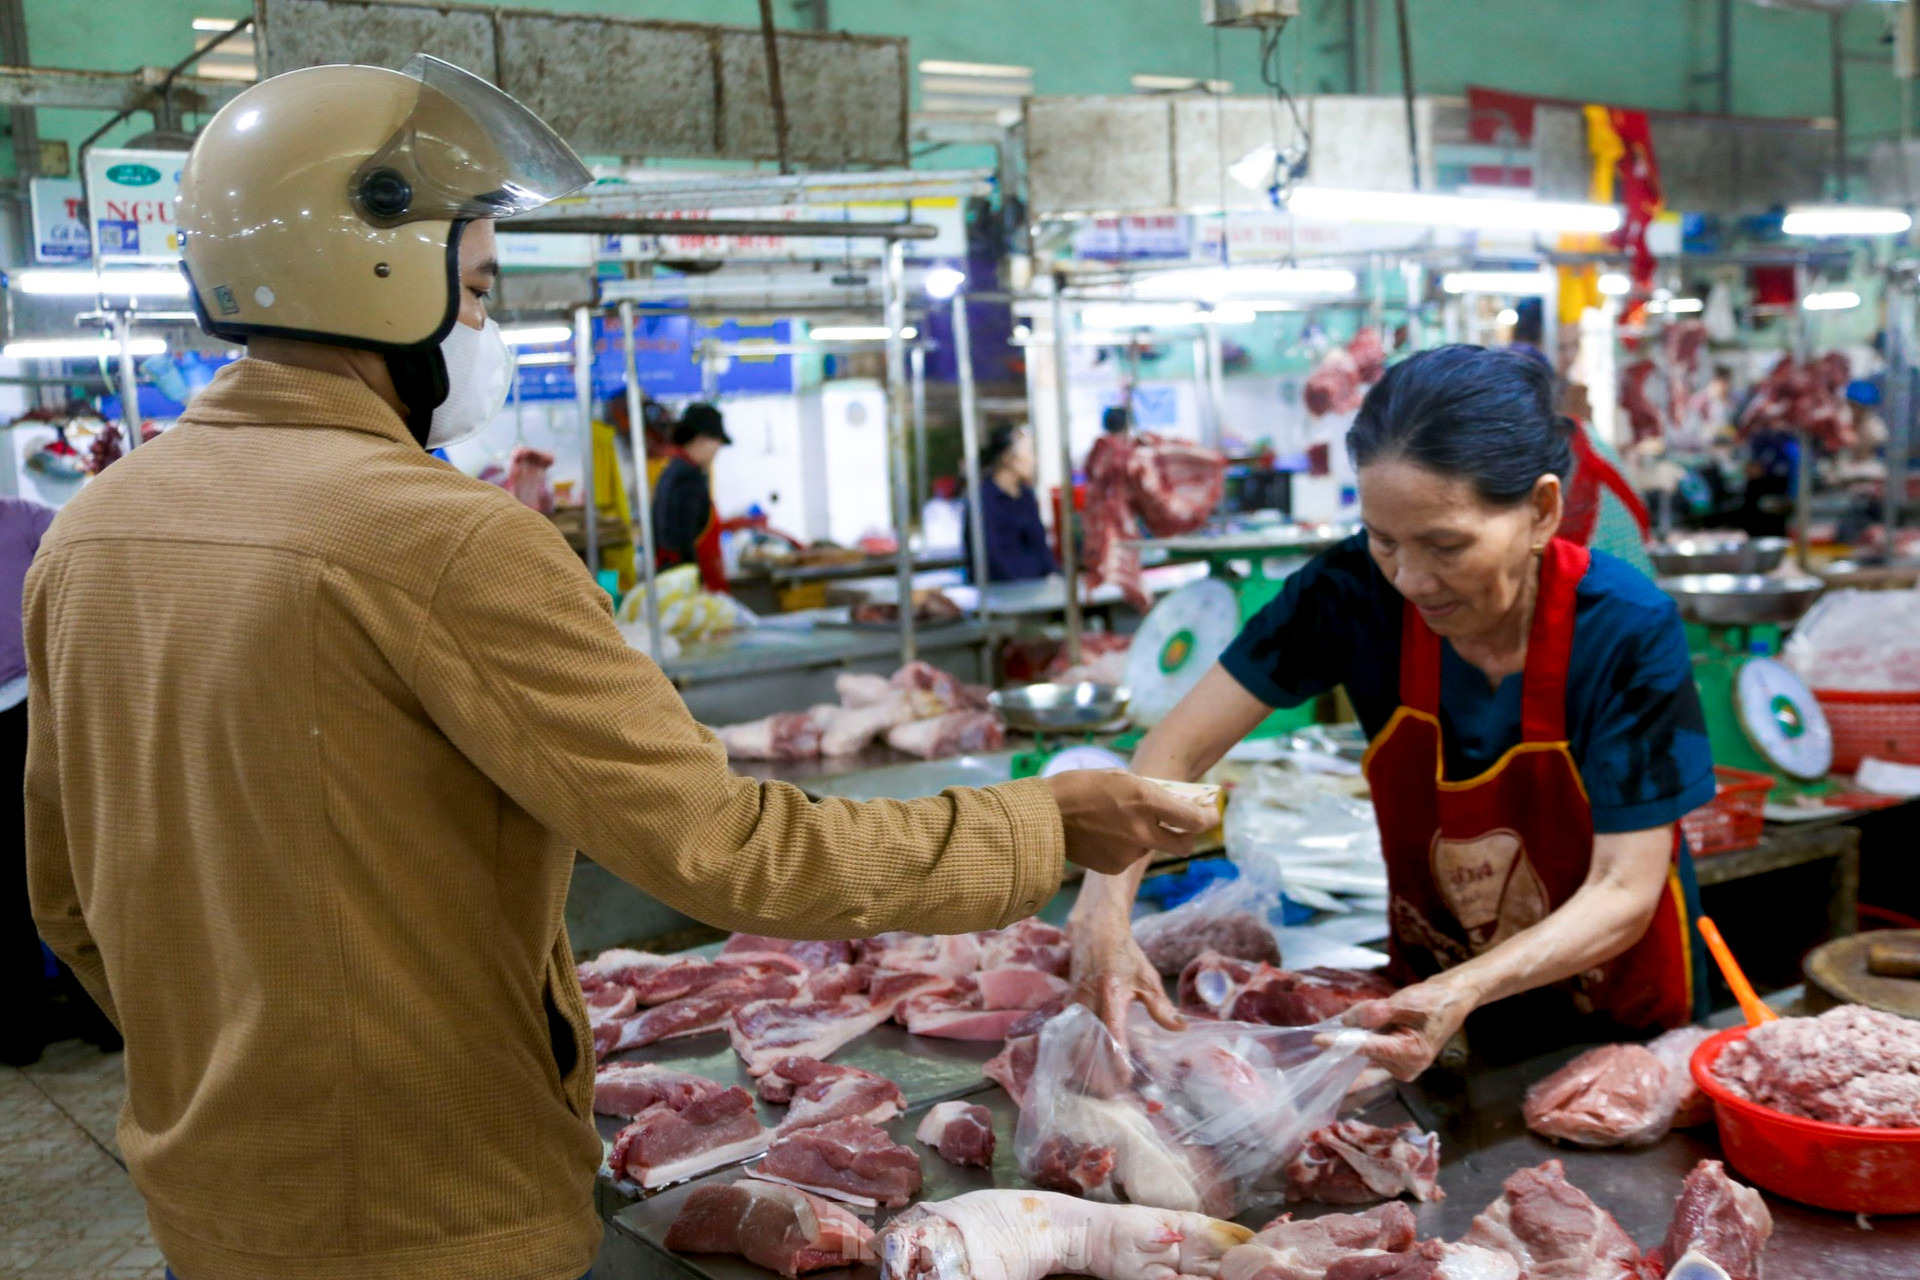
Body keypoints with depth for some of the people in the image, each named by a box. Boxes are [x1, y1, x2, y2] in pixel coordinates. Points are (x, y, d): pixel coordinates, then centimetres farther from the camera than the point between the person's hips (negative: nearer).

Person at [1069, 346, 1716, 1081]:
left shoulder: (1628, 632, -26)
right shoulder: (1356, 591, -21)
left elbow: (1624, 892, -24)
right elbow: (1179, 748, -19)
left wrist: (1467, 991, -40)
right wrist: (1104, 913, -35)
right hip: (1430, 992, 2)